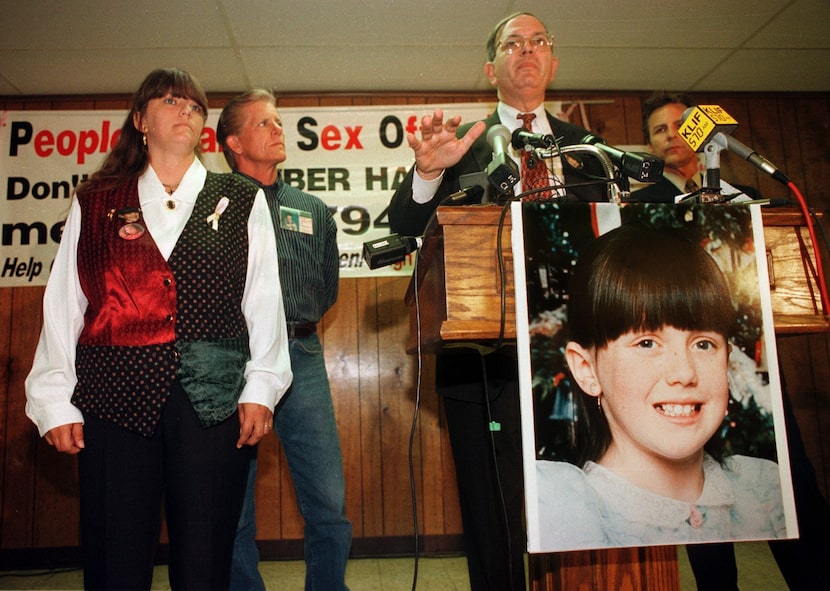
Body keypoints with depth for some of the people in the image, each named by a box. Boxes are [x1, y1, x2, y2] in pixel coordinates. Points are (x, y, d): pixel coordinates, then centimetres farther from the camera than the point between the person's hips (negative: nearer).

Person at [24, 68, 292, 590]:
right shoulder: (95, 203, 13)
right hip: (112, 397, 1)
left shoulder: (241, 201, 11)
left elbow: (264, 299, 5)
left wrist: (261, 388, -2)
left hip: (213, 398, 0)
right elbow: (63, 305, 10)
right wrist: (56, 400, 4)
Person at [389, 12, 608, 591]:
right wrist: (427, 173, -23)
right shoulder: (462, 142, 7)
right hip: (486, 357, -2)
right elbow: (403, 232, -4)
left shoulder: (582, 146, 16)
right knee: (495, 520, 6)